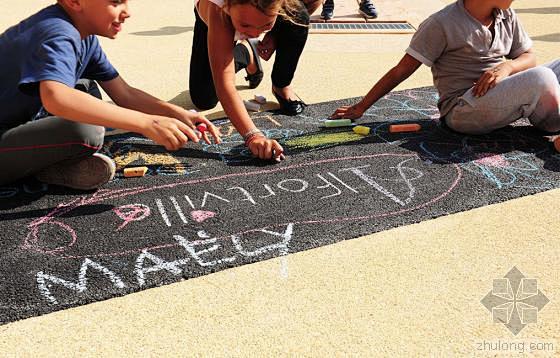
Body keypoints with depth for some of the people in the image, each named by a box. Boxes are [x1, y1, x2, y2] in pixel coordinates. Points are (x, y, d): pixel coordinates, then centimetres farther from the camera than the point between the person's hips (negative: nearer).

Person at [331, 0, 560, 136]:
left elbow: (529, 57, 13)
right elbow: (401, 71, -7)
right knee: (541, 78, -25)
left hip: (500, 99, 8)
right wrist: (361, 108, -5)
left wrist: (507, 66, -13)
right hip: (463, 110, -7)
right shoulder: (442, 24, -10)